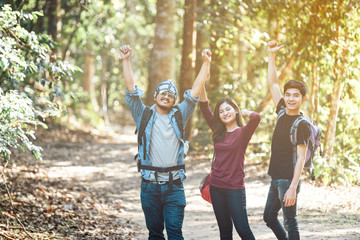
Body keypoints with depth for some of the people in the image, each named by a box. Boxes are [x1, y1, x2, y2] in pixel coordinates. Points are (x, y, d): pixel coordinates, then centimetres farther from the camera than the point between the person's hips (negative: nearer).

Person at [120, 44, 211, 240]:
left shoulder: (179, 116, 10)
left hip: (174, 185, 0)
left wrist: (206, 63, 2)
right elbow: (131, 89, 1)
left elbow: (195, 91, 7)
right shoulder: (144, 115, 8)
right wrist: (126, 60, -7)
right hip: (150, 184, 0)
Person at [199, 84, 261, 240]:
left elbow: (256, 117, -26)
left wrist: (246, 112, -4)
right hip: (216, 187, 6)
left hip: (235, 188, -6)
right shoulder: (218, 132, 10)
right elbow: (204, 107, 8)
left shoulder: (243, 132, -6)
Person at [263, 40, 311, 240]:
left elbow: (301, 158, -18)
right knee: (269, 217, 16)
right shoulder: (282, 113, 6)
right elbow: (272, 83, 15)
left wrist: (293, 188, -25)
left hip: (288, 179, -8)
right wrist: (271, 55, 11)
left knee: (290, 222, -4)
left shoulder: (302, 125, -15)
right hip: (276, 178, 8)